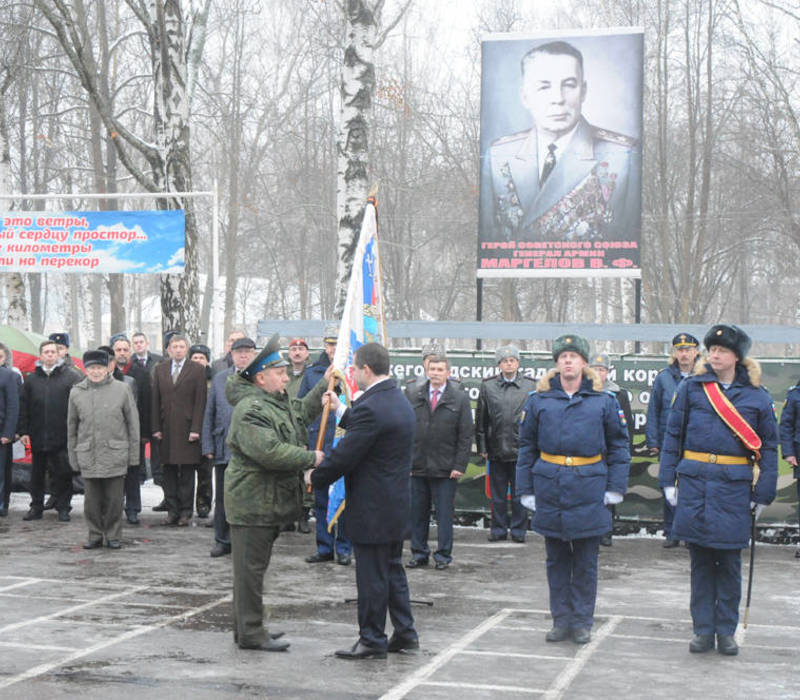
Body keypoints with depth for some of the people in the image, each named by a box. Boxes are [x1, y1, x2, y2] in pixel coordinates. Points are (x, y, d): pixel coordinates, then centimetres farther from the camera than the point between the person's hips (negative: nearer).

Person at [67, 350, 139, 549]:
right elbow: (72, 427, 12)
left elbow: (132, 423, 5)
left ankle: (113, 536, 15)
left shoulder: (122, 389, 1)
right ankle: (95, 535, 17)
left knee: (114, 499, 3)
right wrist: (73, 456, 9)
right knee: (92, 500, 4)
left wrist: (133, 454, 2)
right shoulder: (76, 393, 5)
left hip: (115, 455, -1)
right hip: (88, 456, 1)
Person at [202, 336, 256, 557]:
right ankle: (223, 540, 20)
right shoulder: (219, 379, 11)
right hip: (225, 449, 3)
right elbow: (209, 414, 12)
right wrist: (208, 446, 6)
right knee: (223, 498, 8)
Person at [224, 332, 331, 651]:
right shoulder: (250, 410, -19)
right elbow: (269, 451, -29)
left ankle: (248, 626, 27)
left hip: (269, 501, 11)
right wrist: (311, 458, -21)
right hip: (252, 502, -11)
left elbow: (302, 413, 36)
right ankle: (250, 633, 1)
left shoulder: (278, 404, 15)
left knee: (254, 566, 17)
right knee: (250, 567, -4)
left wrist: (325, 384, 29)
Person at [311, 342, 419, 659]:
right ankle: (405, 633, 26)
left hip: (372, 510, -10)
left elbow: (344, 456, -20)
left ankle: (372, 640, 10)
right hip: (396, 505, 10)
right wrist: (342, 411, 26)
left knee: (372, 577, 1)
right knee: (392, 569, 19)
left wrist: (314, 477, -5)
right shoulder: (398, 400, 8)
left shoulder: (371, 408, -23)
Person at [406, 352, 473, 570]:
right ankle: (419, 553, 18)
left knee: (444, 514, 3)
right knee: (417, 513, 8)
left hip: (445, 469, -2)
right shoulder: (413, 397, 7)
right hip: (417, 467, 3)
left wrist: (459, 466, -7)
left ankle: (443, 555, 12)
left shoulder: (460, 399, 1)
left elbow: (466, 435, -1)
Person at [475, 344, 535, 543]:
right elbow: (480, 419, 8)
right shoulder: (488, 386, 5)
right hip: (496, 450, 1)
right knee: (498, 494, 8)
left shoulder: (530, 386, 3)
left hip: (521, 449, -1)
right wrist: (482, 447, 4)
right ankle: (498, 529, 17)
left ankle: (518, 529, 15)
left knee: (519, 494, 5)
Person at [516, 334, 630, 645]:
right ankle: (561, 620, 20)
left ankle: (582, 622, 16)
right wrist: (526, 489, 5)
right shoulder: (539, 400, 4)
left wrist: (615, 488, 0)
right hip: (550, 488, 1)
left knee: (585, 562, 5)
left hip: (589, 491, -1)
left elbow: (618, 444, 6)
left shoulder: (603, 401, 2)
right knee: (556, 559, 10)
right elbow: (527, 446, 9)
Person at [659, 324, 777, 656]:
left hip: (734, 487, -1)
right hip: (695, 482, 1)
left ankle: (726, 631, 17)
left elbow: (768, 447, 6)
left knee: (729, 563, 6)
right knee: (701, 560, 7)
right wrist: (669, 480, 2)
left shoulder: (757, 396, 2)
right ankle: (703, 630, 16)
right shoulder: (691, 388, 3)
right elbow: (673, 435, 7)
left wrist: (763, 494, 2)